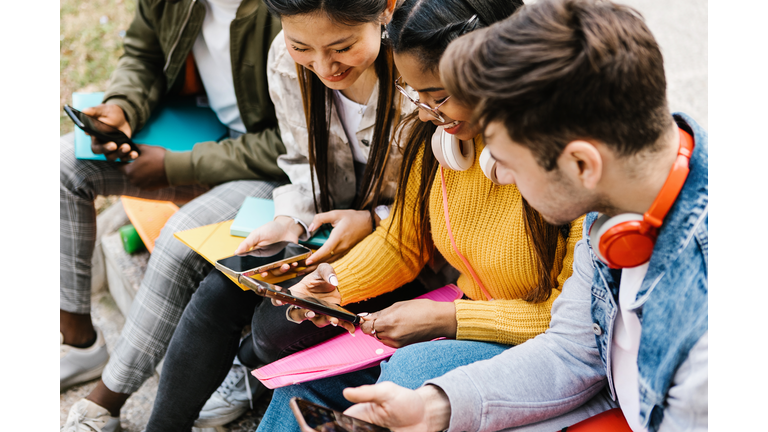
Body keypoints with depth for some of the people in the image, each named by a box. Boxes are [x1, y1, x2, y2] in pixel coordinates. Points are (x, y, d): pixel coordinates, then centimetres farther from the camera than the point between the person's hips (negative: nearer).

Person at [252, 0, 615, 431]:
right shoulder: (436, 136, -2)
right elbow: (401, 243, 12)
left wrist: (447, 318, -21)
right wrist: (336, 284, -7)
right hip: (464, 324, 7)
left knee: (410, 371, -30)